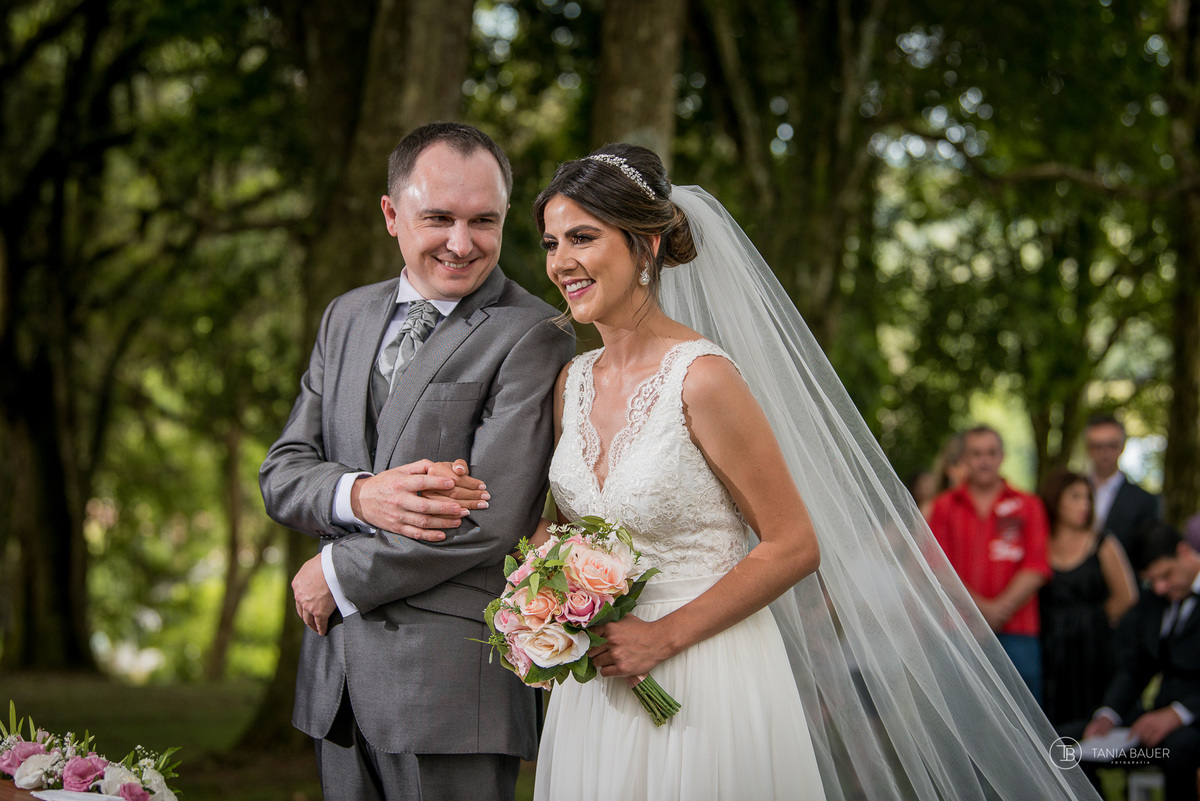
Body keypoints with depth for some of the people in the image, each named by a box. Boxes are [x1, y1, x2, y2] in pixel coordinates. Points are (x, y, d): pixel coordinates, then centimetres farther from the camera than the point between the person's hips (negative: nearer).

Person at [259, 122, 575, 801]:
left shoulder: (533, 336, -9)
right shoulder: (348, 317, 13)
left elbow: (491, 520, -16)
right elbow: (282, 472, 10)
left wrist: (338, 575, -7)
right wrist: (359, 496, -13)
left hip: (456, 674, -6)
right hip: (337, 670, 6)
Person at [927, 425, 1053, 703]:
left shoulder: (1028, 506, 11)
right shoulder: (944, 507, 11)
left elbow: (1036, 570, 2)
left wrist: (1001, 608, -10)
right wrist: (981, 607, -8)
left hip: (1015, 632, 0)